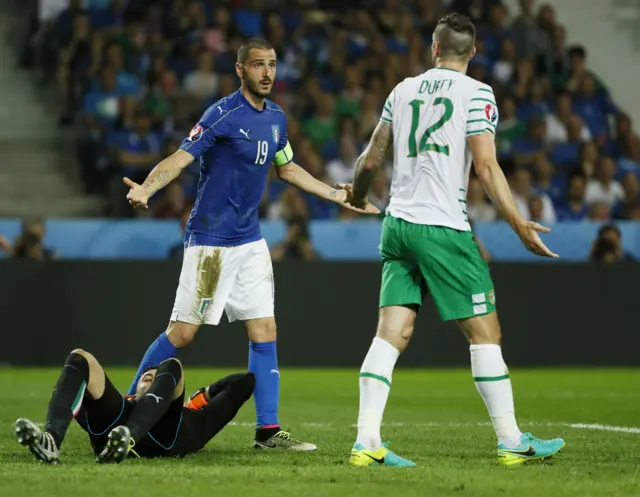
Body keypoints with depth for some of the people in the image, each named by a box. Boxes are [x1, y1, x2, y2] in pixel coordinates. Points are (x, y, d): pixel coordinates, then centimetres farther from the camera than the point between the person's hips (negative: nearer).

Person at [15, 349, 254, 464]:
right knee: (79, 359, -11)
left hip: (163, 438, -2)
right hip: (114, 427, 2)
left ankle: (127, 437, -47)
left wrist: (206, 393, 53)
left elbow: (246, 381, 42)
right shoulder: (123, 405, 45)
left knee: (171, 367, -17)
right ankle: (51, 440, -43)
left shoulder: (193, 419, 42)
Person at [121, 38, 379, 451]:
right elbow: (181, 158, -23)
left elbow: (287, 168, 25)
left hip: (250, 240, 7)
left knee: (264, 331, 2)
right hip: (210, 241, -7)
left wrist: (336, 195, 27)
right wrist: (146, 189, -40)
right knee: (183, 333, -6)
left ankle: (268, 430, 6)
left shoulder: (276, 118, 9)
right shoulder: (223, 114, -14)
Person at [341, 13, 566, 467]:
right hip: (443, 226, -5)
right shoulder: (476, 94, -2)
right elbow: (486, 166, -11)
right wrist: (519, 223, -10)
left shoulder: (403, 90, 13)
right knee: (485, 331, 2)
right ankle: (511, 441, 4)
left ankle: (367, 442, -7)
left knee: (392, 333, 1)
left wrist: (357, 195, 37)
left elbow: (371, 160, 18)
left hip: (398, 223, 5)